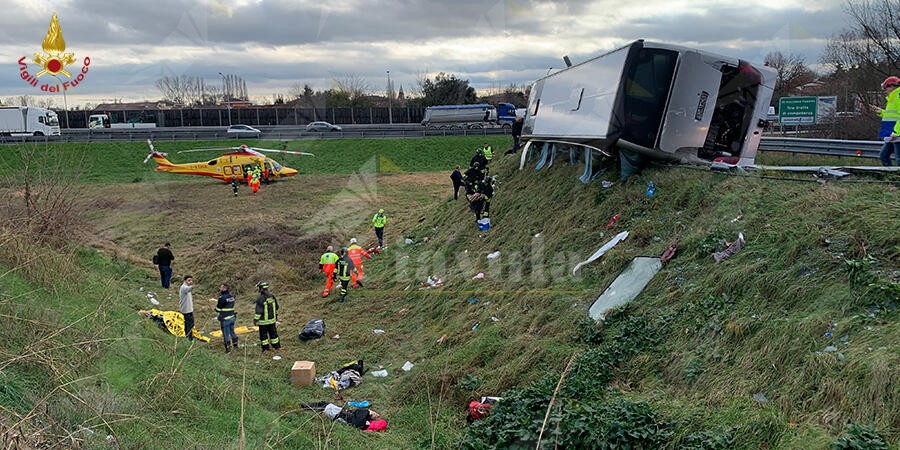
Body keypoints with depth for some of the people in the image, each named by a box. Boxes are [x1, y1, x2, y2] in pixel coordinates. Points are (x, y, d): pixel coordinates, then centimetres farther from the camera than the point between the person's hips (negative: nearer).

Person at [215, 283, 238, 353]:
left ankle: (228, 348, 11)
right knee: (232, 332, 21)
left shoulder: (222, 298, -19)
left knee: (226, 334, 4)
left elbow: (218, 309, -13)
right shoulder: (232, 297, 5)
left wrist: (216, 304, 8)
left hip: (225, 319, -7)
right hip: (232, 317, 7)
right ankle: (235, 346, 30)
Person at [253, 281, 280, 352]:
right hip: (272, 320, 6)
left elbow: (258, 311, -20)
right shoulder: (272, 296, 1)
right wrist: (276, 315, 25)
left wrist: (255, 320, -11)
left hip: (263, 321, -6)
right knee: (273, 333, 17)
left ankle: (266, 348, 14)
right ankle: (277, 346, 25)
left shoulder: (260, 299, -21)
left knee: (263, 335, 8)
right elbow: (276, 307, 12)